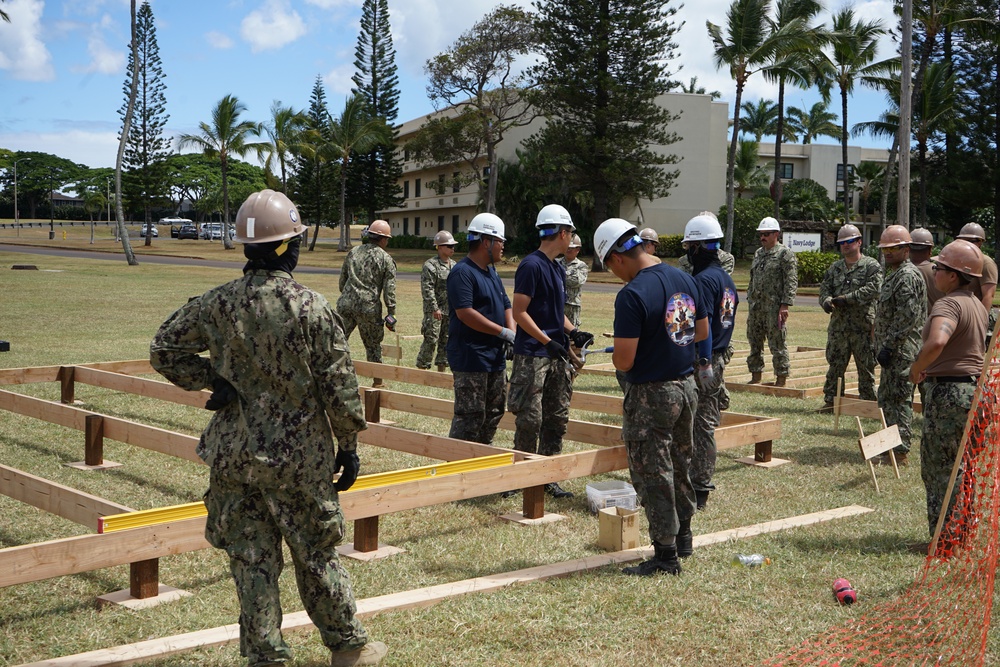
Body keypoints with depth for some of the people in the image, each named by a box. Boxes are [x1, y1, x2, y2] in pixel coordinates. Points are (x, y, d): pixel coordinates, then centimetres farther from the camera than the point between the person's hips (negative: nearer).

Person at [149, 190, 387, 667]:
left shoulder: (216, 304, -3)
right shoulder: (310, 308, -15)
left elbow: (164, 350, 7)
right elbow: (339, 385, -10)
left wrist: (212, 379, 5)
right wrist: (348, 446, 1)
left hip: (233, 453, 3)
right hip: (298, 455, -3)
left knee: (251, 559, 11)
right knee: (316, 555, 12)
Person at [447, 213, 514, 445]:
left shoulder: (491, 271, 17)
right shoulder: (462, 273, -14)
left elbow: (506, 306, 18)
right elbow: (465, 313, -23)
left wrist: (513, 333, -2)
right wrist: (503, 332, -20)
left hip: (495, 355, 10)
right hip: (471, 357, -10)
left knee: (494, 412, 16)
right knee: (470, 417, -7)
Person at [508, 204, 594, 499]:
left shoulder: (558, 269, 15)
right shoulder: (532, 265, -11)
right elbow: (519, 312, -15)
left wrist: (573, 332, 4)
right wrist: (547, 342, -19)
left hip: (558, 356, 9)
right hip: (533, 356, -9)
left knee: (557, 419, 10)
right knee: (530, 420, -4)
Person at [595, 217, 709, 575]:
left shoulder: (632, 295, -22)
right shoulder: (684, 279, 3)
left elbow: (624, 361, -23)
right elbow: (702, 332, 14)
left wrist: (618, 350, -2)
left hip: (651, 395, -8)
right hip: (687, 385, 8)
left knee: (653, 475, 3)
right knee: (679, 464, 22)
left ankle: (666, 554, 11)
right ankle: (683, 535, 37)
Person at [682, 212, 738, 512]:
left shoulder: (704, 280, -17)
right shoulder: (726, 278, 13)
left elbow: (700, 328, -22)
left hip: (701, 365, -9)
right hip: (719, 360, 9)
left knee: (698, 428, -4)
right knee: (707, 425, 15)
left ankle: (697, 492, 0)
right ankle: (703, 483, 23)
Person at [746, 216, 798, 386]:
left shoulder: (785, 254, -6)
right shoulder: (758, 253, 16)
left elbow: (791, 282, -12)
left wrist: (785, 305, -18)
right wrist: (750, 301, 17)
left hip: (774, 307, -7)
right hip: (755, 307, 7)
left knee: (777, 345, -3)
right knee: (754, 343, 11)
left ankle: (781, 380, 3)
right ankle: (756, 376, 21)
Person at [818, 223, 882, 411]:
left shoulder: (871, 266, -1)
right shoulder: (834, 268, 16)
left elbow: (873, 289, -14)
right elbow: (824, 289, 11)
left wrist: (845, 298, -18)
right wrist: (827, 301, -13)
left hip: (863, 327, -5)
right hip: (838, 325, 5)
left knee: (866, 367, 1)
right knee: (835, 366, 8)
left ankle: (868, 402, 9)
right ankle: (831, 400, 16)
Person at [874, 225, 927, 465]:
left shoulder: (908, 276, -15)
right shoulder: (895, 274, 18)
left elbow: (907, 317, -23)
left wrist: (888, 346, -22)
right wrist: (883, 346, 21)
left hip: (902, 352, -11)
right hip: (895, 350, 11)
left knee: (899, 399, -7)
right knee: (888, 398, 16)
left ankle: (899, 452, -2)